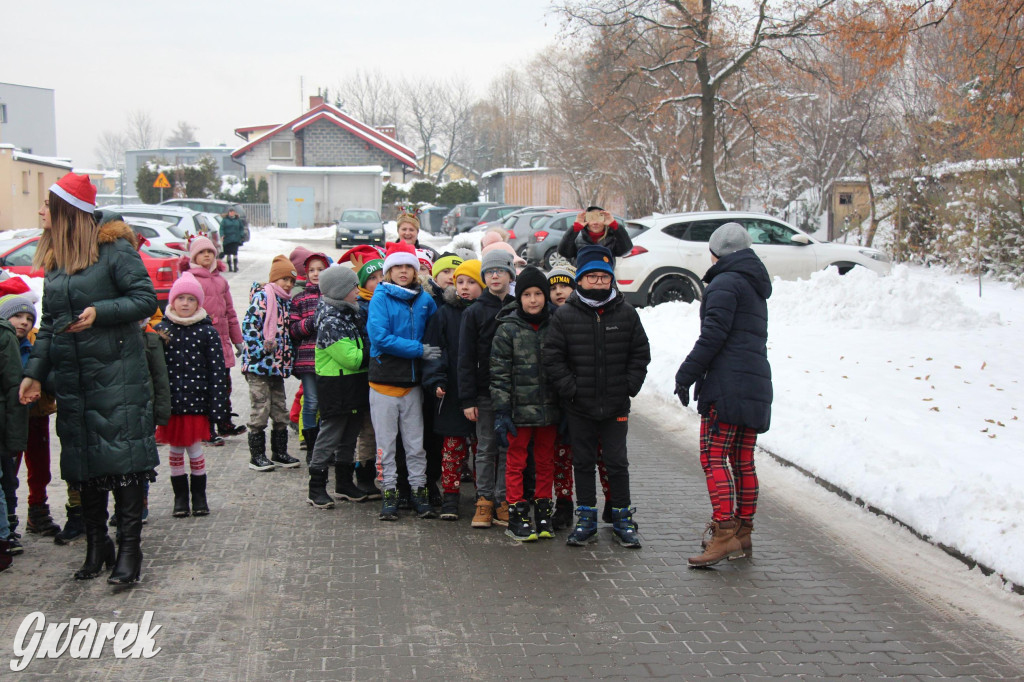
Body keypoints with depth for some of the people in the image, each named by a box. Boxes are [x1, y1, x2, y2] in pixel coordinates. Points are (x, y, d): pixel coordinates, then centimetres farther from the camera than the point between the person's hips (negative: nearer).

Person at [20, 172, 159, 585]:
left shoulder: (114, 249, -7)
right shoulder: (55, 259, 14)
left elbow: (146, 299, -9)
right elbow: (49, 323, 17)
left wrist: (99, 312, -20)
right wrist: (34, 372, 10)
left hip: (116, 377, -7)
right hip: (71, 380, 7)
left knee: (123, 458, -6)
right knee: (83, 463, 10)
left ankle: (129, 549, 0)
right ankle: (96, 547, 22)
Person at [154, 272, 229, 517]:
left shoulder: (207, 332, -1)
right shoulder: (162, 329, 3)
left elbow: (216, 370, -2)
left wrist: (217, 405, -7)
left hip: (196, 401, -2)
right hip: (170, 402, 2)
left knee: (194, 449, 3)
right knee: (175, 451, 8)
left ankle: (199, 496, 20)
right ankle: (180, 497, 22)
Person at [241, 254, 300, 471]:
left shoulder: (286, 301, 15)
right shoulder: (262, 296, -8)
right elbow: (249, 325, -16)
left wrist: (288, 359, 13)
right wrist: (261, 350, -20)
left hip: (278, 366, 8)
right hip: (259, 364, -8)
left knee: (281, 411, 12)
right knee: (260, 410, -3)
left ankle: (279, 453, 22)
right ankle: (257, 456, 7)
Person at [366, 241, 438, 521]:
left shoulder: (425, 300, 7)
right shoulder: (380, 299, -5)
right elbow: (380, 337, -16)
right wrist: (419, 349, -18)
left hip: (412, 382, 3)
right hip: (384, 381, -3)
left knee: (416, 443, 8)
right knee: (386, 442, 5)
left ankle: (419, 490, 17)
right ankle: (389, 492, 13)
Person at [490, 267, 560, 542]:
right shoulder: (507, 329, -3)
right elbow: (499, 373, -5)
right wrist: (501, 411, -10)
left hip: (549, 409, 3)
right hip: (519, 409, -3)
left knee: (546, 462, 11)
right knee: (515, 462, 3)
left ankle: (543, 513, 23)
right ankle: (517, 516, 12)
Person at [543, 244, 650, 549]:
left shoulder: (626, 314, 2)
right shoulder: (564, 316, -2)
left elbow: (640, 353, 8)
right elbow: (553, 357, -1)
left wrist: (629, 385, -2)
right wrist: (570, 387, -9)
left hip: (616, 406, 0)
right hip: (579, 406, 0)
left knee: (617, 462, 5)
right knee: (583, 462, 9)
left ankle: (622, 519, 17)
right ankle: (586, 518, 20)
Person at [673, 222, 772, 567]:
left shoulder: (725, 283, -6)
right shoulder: (754, 287, 23)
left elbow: (713, 335, -15)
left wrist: (686, 374, -11)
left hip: (727, 384, -9)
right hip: (756, 384, 9)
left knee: (713, 457, -11)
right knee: (742, 460, 12)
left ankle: (724, 534, -18)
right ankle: (743, 532, 16)